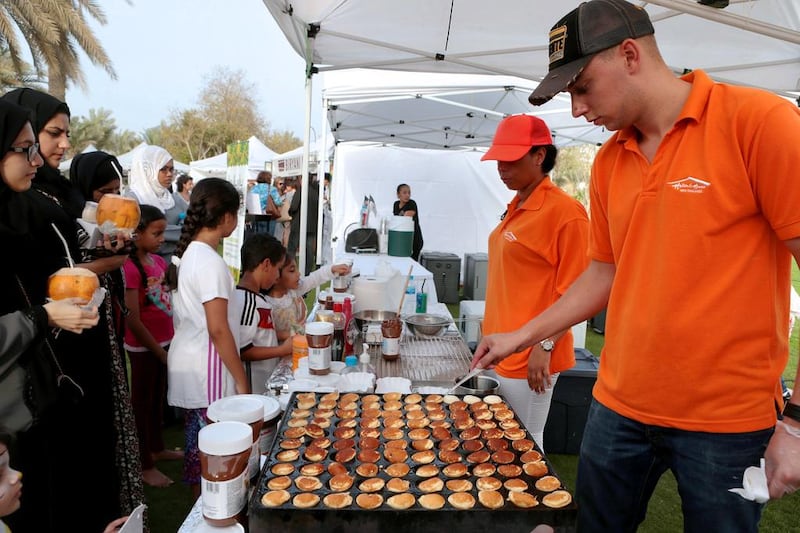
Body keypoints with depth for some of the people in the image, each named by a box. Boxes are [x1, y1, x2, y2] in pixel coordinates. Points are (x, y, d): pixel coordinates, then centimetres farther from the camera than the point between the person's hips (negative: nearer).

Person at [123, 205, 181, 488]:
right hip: (144, 346, -7)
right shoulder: (130, 267, -20)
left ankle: (156, 447, 39)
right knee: (142, 401, 7)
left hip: (163, 341, 7)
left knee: (158, 397, 21)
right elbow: (132, 320, -20)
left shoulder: (159, 261, 3)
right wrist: (159, 351, -13)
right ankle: (145, 465, 21)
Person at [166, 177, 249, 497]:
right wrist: (241, 379, -14)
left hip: (186, 365, 9)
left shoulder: (185, 254, 9)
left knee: (197, 446, 19)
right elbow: (218, 330, -20)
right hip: (207, 374, -9)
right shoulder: (210, 263, -19)